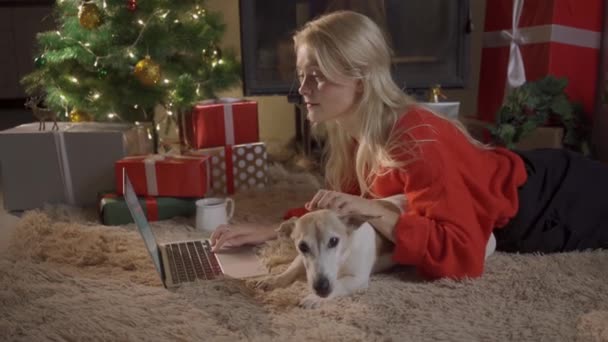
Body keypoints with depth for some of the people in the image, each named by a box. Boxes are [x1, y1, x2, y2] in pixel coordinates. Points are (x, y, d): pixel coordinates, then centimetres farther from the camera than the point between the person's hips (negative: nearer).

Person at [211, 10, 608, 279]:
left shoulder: (414, 141, -39)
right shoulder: (356, 132, -14)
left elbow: (461, 253, -41)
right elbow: (342, 210, -6)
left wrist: (372, 212, -45)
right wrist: (272, 231, -17)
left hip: (552, 200, -7)